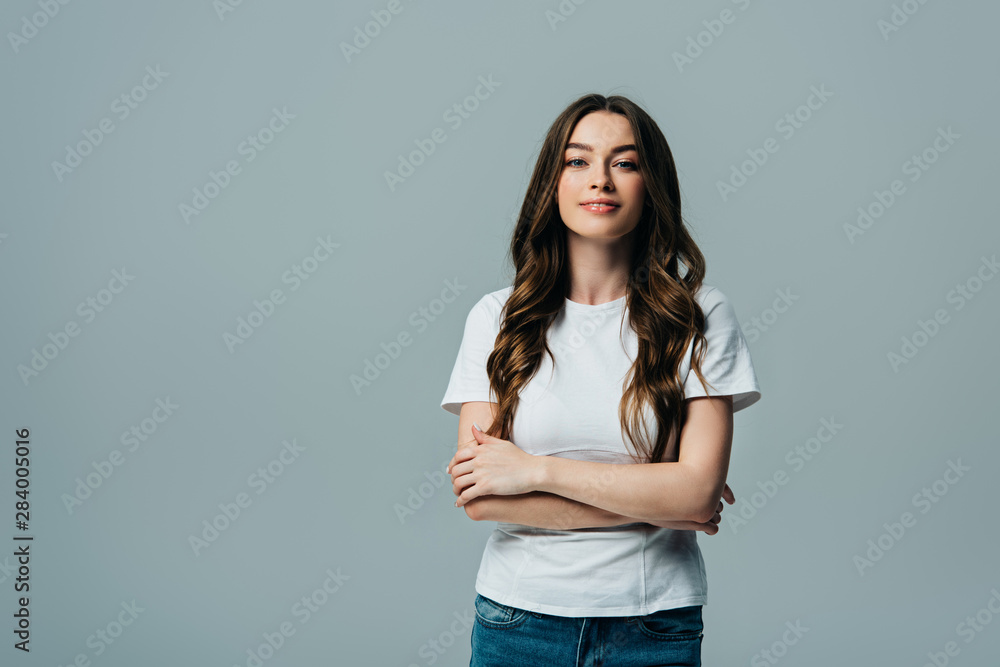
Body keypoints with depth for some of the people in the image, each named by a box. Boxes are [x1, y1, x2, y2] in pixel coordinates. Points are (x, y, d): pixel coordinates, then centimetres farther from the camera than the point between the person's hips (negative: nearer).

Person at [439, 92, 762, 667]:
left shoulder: (701, 316, -5)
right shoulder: (498, 317, -3)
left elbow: (699, 488, -13)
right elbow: (479, 498, -10)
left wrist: (537, 470, -14)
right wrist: (653, 503, -12)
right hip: (519, 618, 1)